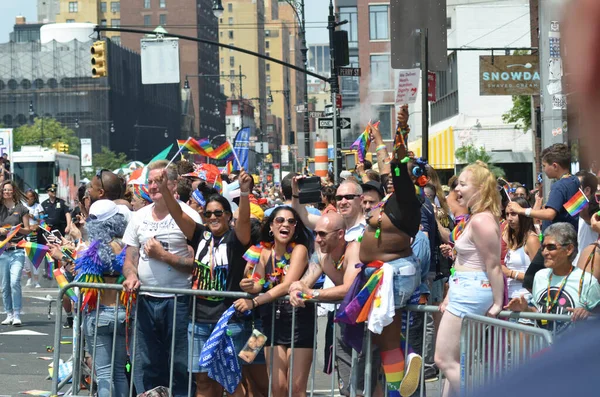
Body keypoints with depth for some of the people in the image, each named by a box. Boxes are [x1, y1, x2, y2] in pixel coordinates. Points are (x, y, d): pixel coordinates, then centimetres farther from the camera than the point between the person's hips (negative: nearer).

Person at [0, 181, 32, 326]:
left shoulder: (21, 209, 6)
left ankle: (17, 316, -12)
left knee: (15, 282, -15)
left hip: (17, 250, -3)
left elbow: (28, 230, 8)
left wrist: (18, 229, -12)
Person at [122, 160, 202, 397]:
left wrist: (162, 255, -13)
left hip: (178, 300, -5)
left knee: (179, 366, -2)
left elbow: (196, 263, -9)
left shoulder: (188, 216, -4)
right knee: (145, 367, 8)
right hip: (145, 299, 5)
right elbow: (129, 259, 14)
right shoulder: (139, 217, 13)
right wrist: (131, 275, -6)